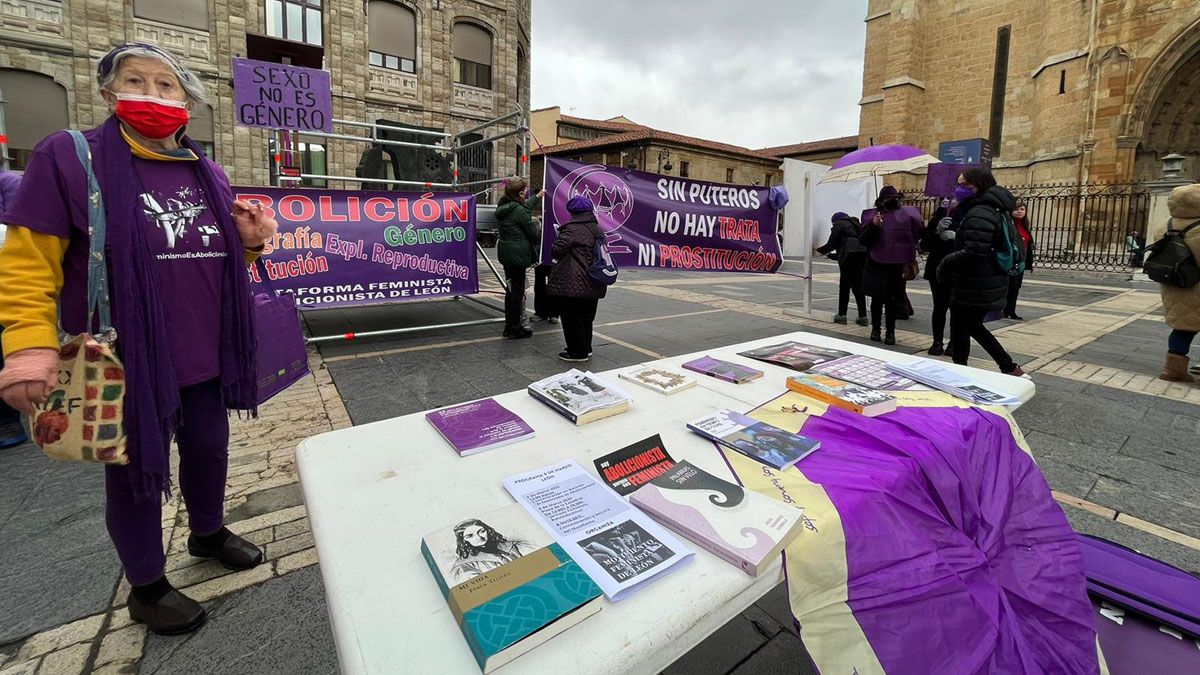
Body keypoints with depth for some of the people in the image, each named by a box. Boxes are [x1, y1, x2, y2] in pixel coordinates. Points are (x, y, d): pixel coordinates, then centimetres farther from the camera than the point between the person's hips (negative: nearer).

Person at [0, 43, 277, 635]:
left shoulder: (207, 174, 9)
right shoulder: (68, 156, -7)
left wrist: (250, 242, -3)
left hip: (204, 356, 5)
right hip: (125, 363, -5)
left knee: (208, 450, 19)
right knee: (137, 469, 10)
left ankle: (208, 533, 46)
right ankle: (147, 587, 32)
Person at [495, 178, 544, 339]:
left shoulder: (502, 207, 9)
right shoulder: (519, 210, -17)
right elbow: (533, 233, -11)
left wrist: (537, 197, 42)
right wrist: (541, 236, 11)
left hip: (505, 253, 9)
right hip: (518, 253, -9)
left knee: (511, 288, 17)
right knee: (518, 290, -1)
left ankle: (509, 325, 24)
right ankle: (516, 328, 6)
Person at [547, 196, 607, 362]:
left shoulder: (571, 228, -14)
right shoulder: (598, 229, 12)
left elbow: (557, 250, -17)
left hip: (572, 284, -8)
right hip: (593, 284, 8)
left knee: (572, 318, 3)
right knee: (586, 317, 18)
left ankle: (578, 352, 9)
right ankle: (586, 348, 29)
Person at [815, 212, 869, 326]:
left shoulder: (839, 224, 10)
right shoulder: (856, 224, 32)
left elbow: (831, 244, 4)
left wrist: (819, 250, 21)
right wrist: (830, 255, 40)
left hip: (851, 255, -6)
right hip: (864, 254, 6)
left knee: (844, 285, 2)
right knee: (858, 286, 9)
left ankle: (841, 315, 4)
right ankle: (863, 316, 5)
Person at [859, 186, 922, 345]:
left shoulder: (906, 214, 3)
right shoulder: (872, 215, -1)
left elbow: (917, 235, 10)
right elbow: (863, 241, -7)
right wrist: (873, 225, -23)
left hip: (898, 266, 1)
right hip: (877, 265, -1)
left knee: (893, 300, 7)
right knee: (877, 298, 7)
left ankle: (890, 332, 15)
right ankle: (875, 329, 20)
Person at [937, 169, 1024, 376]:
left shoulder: (979, 214, -19)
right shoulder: (993, 210, 14)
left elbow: (973, 253, -27)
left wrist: (946, 264, -13)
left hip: (975, 288, -10)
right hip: (990, 283, 10)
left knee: (959, 330, 2)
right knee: (973, 326, 23)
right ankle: (1010, 367, 28)